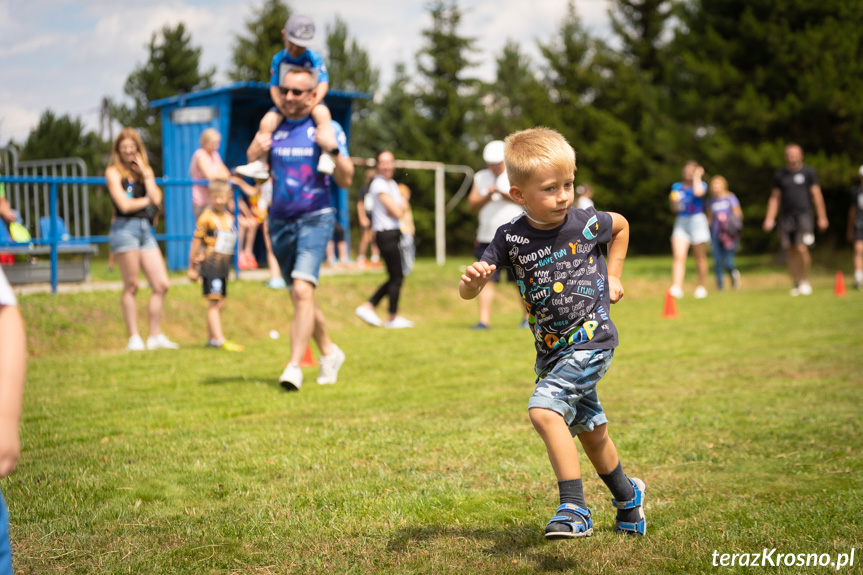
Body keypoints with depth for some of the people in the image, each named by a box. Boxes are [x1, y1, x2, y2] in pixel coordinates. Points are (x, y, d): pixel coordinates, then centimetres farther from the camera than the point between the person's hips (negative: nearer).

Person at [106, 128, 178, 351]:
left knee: (161, 285, 1)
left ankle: (155, 336, 9)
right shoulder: (113, 172, 0)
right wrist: (147, 200, 5)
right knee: (131, 286, -4)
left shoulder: (146, 171, 16)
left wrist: (145, 173, 0)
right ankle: (134, 338, 1)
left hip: (145, 229, 6)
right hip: (125, 228, -6)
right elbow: (124, 205, -9)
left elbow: (156, 198, 1)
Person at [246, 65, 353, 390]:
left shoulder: (328, 128, -2)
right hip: (280, 222, 5)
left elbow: (345, 181, -5)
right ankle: (329, 352, 33)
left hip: (316, 219, -4)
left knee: (302, 290, -20)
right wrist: (254, 153, -12)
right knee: (299, 296, 13)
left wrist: (335, 151, -22)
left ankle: (294, 367, -20)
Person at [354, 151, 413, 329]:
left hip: (393, 234, 9)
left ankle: (367, 307, 13)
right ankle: (393, 318, 10)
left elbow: (403, 207, 13)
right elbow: (397, 212, -16)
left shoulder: (392, 184, 16)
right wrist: (399, 206, 3)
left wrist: (399, 206, -7)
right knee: (397, 277, -2)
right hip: (386, 234, -9)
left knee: (396, 277, 12)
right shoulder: (379, 184, -13)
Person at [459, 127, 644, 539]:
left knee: (544, 409, -24)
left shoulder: (586, 224, -11)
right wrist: (471, 280, -35)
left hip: (592, 340, -4)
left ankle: (574, 509, -21)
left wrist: (612, 276, 8)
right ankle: (627, 495, 44)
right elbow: (468, 292, -12)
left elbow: (621, 225, 14)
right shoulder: (510, 238, -10)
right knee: (589, 431, 18)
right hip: (552, 351, 4)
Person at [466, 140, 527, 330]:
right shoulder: (480, 177, 14)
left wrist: (504, 193, -18)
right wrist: (487, 196, -10)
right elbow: (472, 205, 8)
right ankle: (484, 320, -9)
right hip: (487, 238, 2)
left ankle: (528, 317, 19)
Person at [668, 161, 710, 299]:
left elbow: (698, 192, -23)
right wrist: (673, 201, -5)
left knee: (700, 258, 5)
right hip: (681, 222, 2)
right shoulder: (676, 187, 13)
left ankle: (701, 287, 18)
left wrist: (697, 176, -7)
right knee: (678, 256, -14)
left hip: (697, 220, -2)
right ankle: (676, 287, -21)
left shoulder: (701, 184, 3)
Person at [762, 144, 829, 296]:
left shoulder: (808, 172, 5)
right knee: (791, 251, 2)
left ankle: (805, 281, 2)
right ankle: (796, 284, 10)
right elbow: (775, 198, 15)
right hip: (785, 216, 3)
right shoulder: (779, 175, 13)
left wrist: (822, 217, 1)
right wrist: (769, 219, 7)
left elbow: (816, 195, 5)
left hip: (803, 215, -3)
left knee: (802, 248, -15)